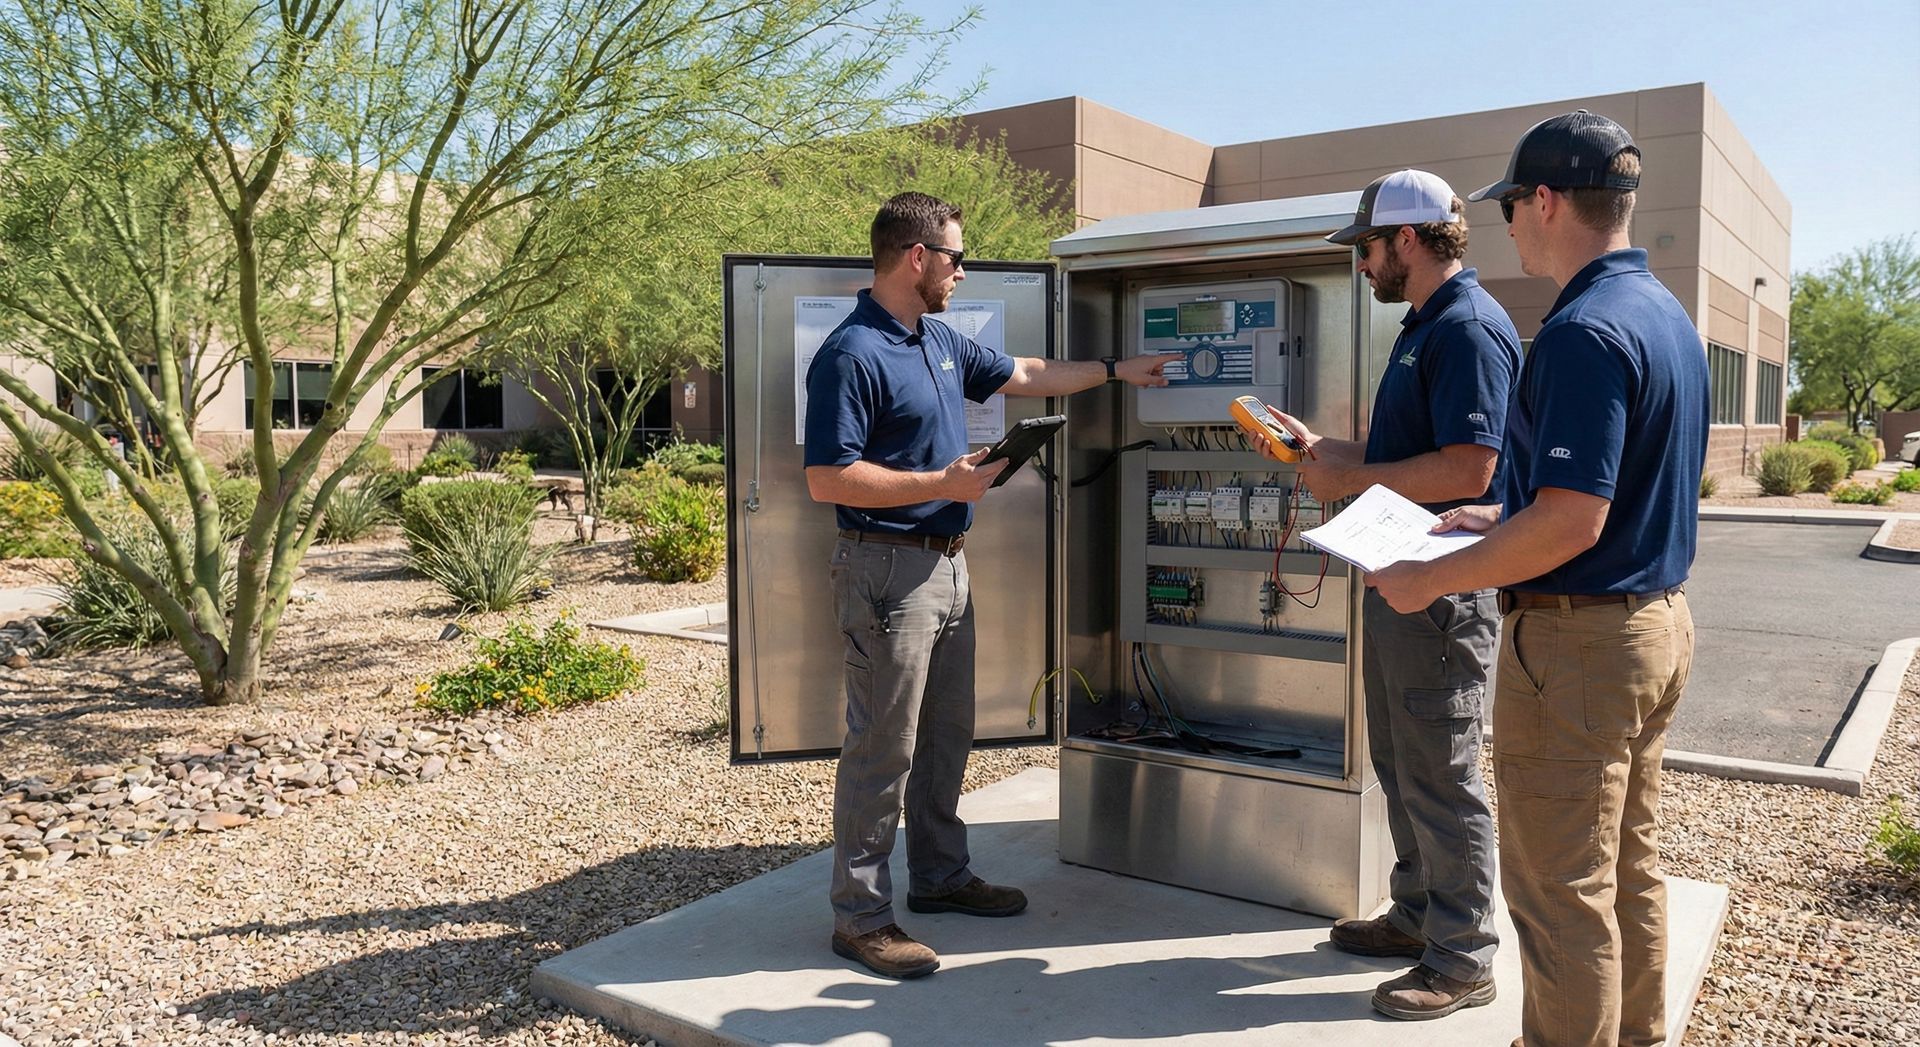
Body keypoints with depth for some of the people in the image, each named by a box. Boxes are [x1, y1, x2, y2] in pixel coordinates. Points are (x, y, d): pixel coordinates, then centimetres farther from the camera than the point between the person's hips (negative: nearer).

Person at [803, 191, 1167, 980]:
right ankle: (860, 915, 10)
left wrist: (1116, 371, 29)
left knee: (947, 733, 17)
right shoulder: (852, 354, -16)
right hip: (887, 567, -9)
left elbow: (1023, 374, 27)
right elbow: (827, 479, -22)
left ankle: (941, 876, 33)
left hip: (947, 562, 9)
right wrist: (945, 483, -21)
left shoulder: (940, 342, 12)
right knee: (883, 746, -2)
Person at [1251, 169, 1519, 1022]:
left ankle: (1462, 960, 14)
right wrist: (1315, 446, 13)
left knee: (1440, 776, 0)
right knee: (1398, 761, 19)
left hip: (1443, 590, -10)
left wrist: (1352, 480, -16)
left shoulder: (1469, 328, -17)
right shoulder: (1423, 326, 16)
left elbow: (1468, 468, -26)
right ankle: (1417, 914, 34)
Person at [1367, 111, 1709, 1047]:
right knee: (1632, 873, 21)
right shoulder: (1669, 317, 10)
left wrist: (1431, 579, -17)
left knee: (1561, 893, 3)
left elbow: (1571, 522, -27)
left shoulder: (1584, 331, -21)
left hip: (1576, 641, -10)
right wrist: (1500, 518, 18)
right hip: (1657, 620, 10)